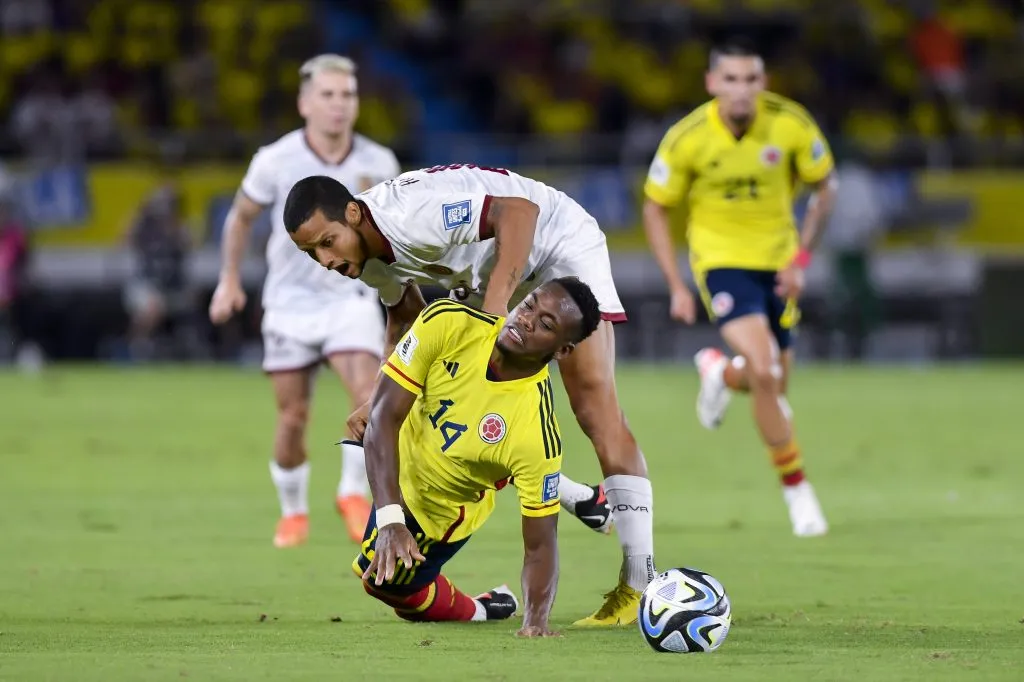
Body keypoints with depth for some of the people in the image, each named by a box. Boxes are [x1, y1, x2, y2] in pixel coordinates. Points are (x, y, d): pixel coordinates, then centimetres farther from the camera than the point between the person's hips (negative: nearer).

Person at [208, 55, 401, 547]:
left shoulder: (378, 163, -6)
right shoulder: (276, 161, -11)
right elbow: (242, 216, 7)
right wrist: (230, 279, 8)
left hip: (350, 297, 0)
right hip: (291, 302, 0)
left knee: (369, 395, -23)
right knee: (292, 418, 3)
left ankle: (353, 493, -5)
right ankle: (293, 512, 27)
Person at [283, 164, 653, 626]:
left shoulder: (412, 214, -35)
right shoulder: (368, 257, -7)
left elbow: (519, 210, -44)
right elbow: (406, 315, 10)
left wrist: (495, 305, -51)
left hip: (560, 249, -9)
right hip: (483, 282, 9)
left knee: (596, 410, -19)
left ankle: (639, 585, -21)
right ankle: (582, 501, 16)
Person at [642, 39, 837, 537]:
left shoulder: (790, 124, -15)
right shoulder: (686, 139, -18)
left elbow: (824, 186, 1)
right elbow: (655, 209, -5)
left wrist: (801, 257, -7)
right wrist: (676, 287, -10)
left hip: (775, 260, 3)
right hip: (720, 257, -3)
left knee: (773, 383, 9)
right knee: (763, 370, -22)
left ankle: (720, 373, 47)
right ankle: (796, 489, -7)